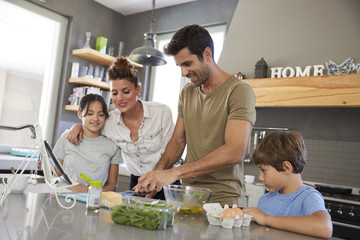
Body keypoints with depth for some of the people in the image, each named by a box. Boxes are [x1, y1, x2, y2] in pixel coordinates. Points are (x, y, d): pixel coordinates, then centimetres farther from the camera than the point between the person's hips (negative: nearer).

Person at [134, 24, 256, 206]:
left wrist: (175, 172, -22)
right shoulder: (186, 92, 13)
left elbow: (235, 152, -19)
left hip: (220, 198, -5)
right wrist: (157, 173, -4)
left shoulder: (238, 91, -9)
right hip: (187, 195, 5)